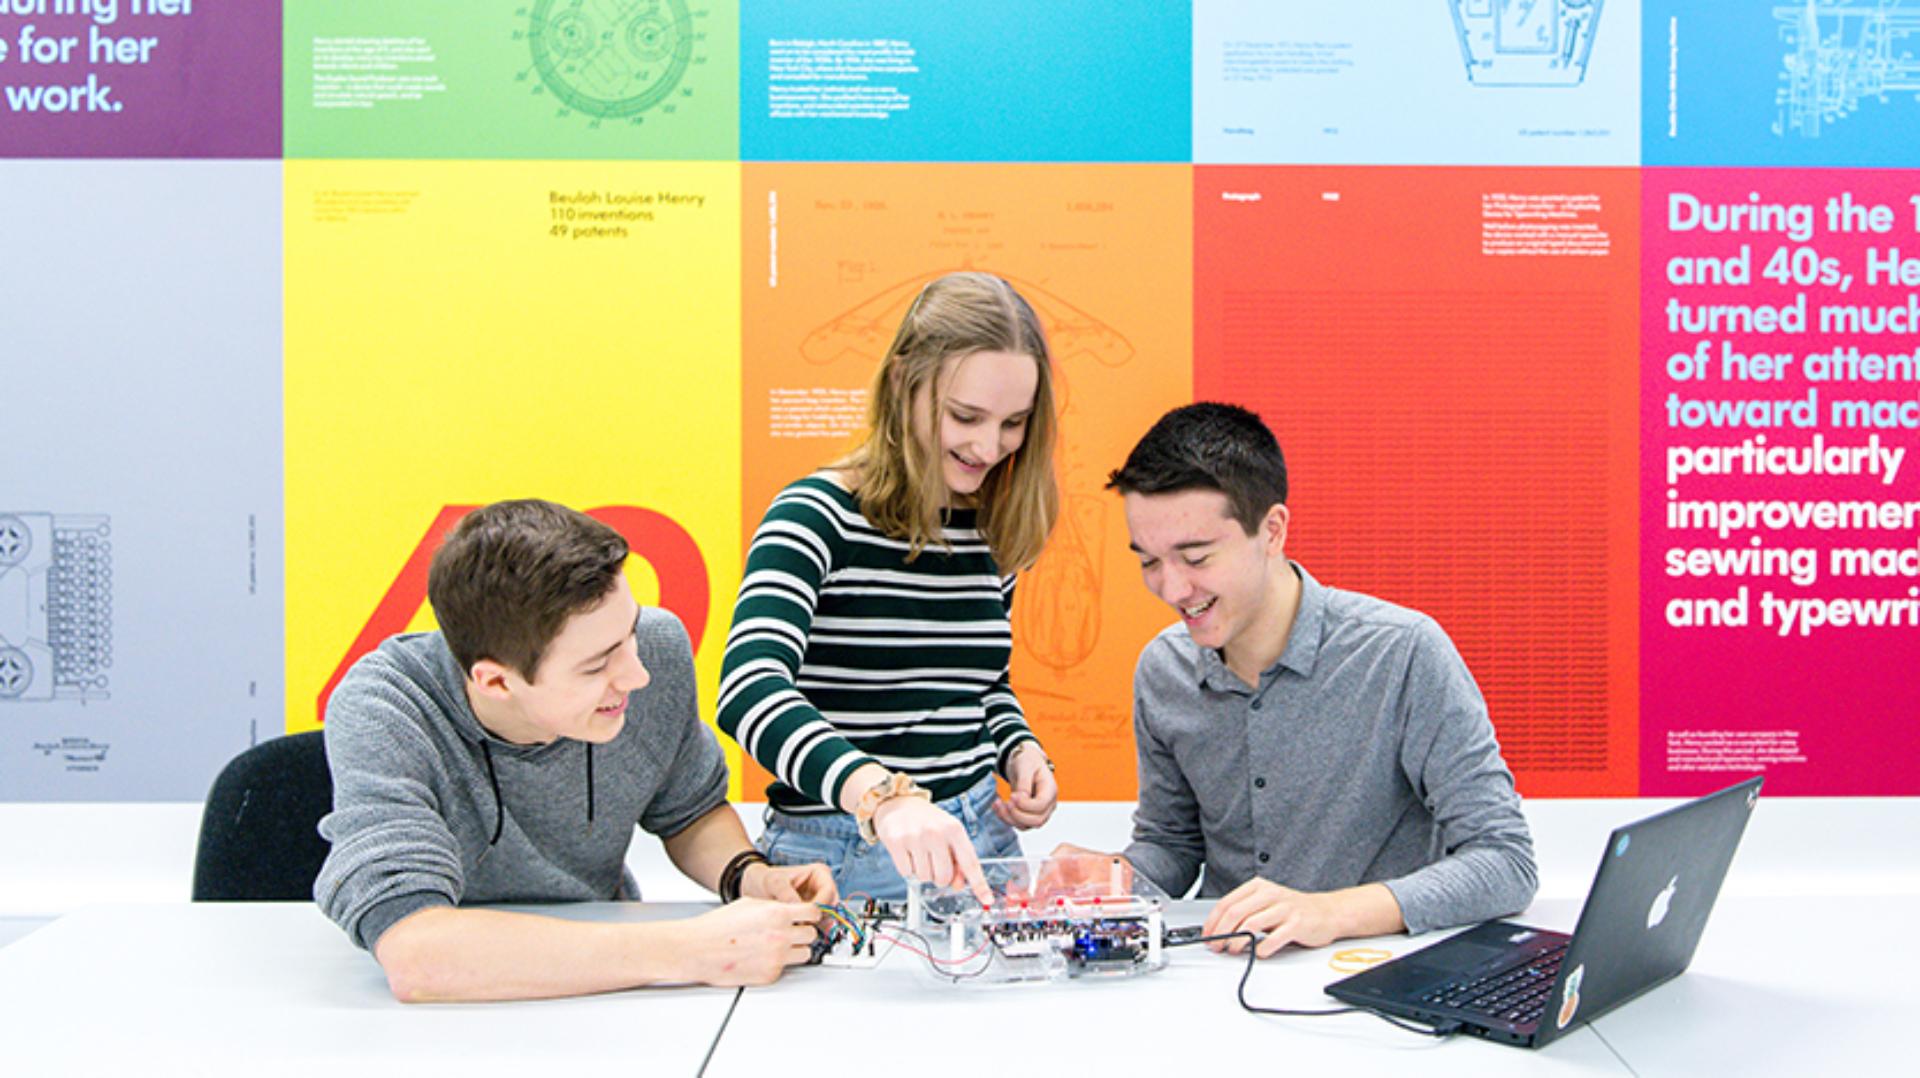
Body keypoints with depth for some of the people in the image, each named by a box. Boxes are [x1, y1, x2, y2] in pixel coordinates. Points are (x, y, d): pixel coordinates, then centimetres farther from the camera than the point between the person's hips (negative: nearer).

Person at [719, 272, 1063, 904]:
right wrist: (882, 795, -40)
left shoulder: (992, 531, 9)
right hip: (842, 863, -5)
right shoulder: (818, 516, -10)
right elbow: (748, 690, -27)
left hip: (977, 843, 5)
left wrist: (1019, 750, 4)